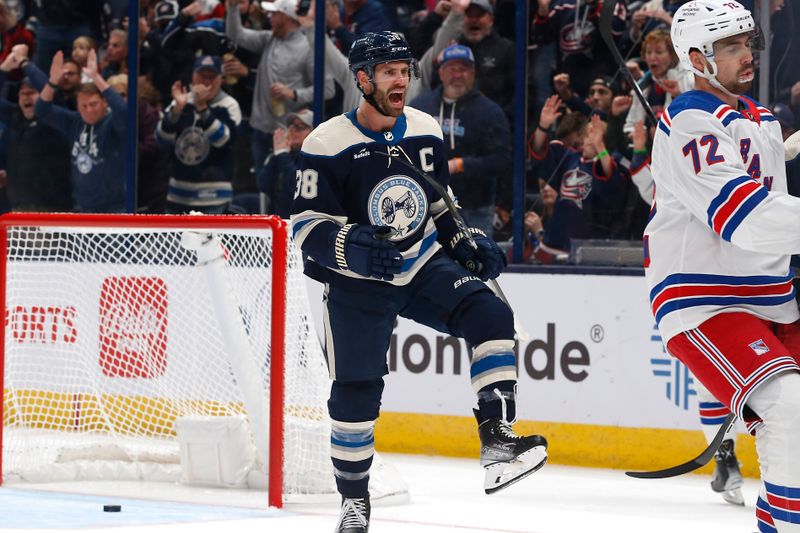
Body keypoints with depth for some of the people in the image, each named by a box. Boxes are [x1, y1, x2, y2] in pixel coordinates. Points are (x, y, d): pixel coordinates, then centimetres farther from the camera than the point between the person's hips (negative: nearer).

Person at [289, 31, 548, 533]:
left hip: (424, 266, 4)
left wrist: (467, 242, 2)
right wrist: (354, 246, -31)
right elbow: (307, 225, -14)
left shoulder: (426, 132, 3)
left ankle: (497, 442, -23)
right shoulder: (328, 144, -13)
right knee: (356, 390, 0)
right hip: (358, 282, -4)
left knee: (491, 316, -20)